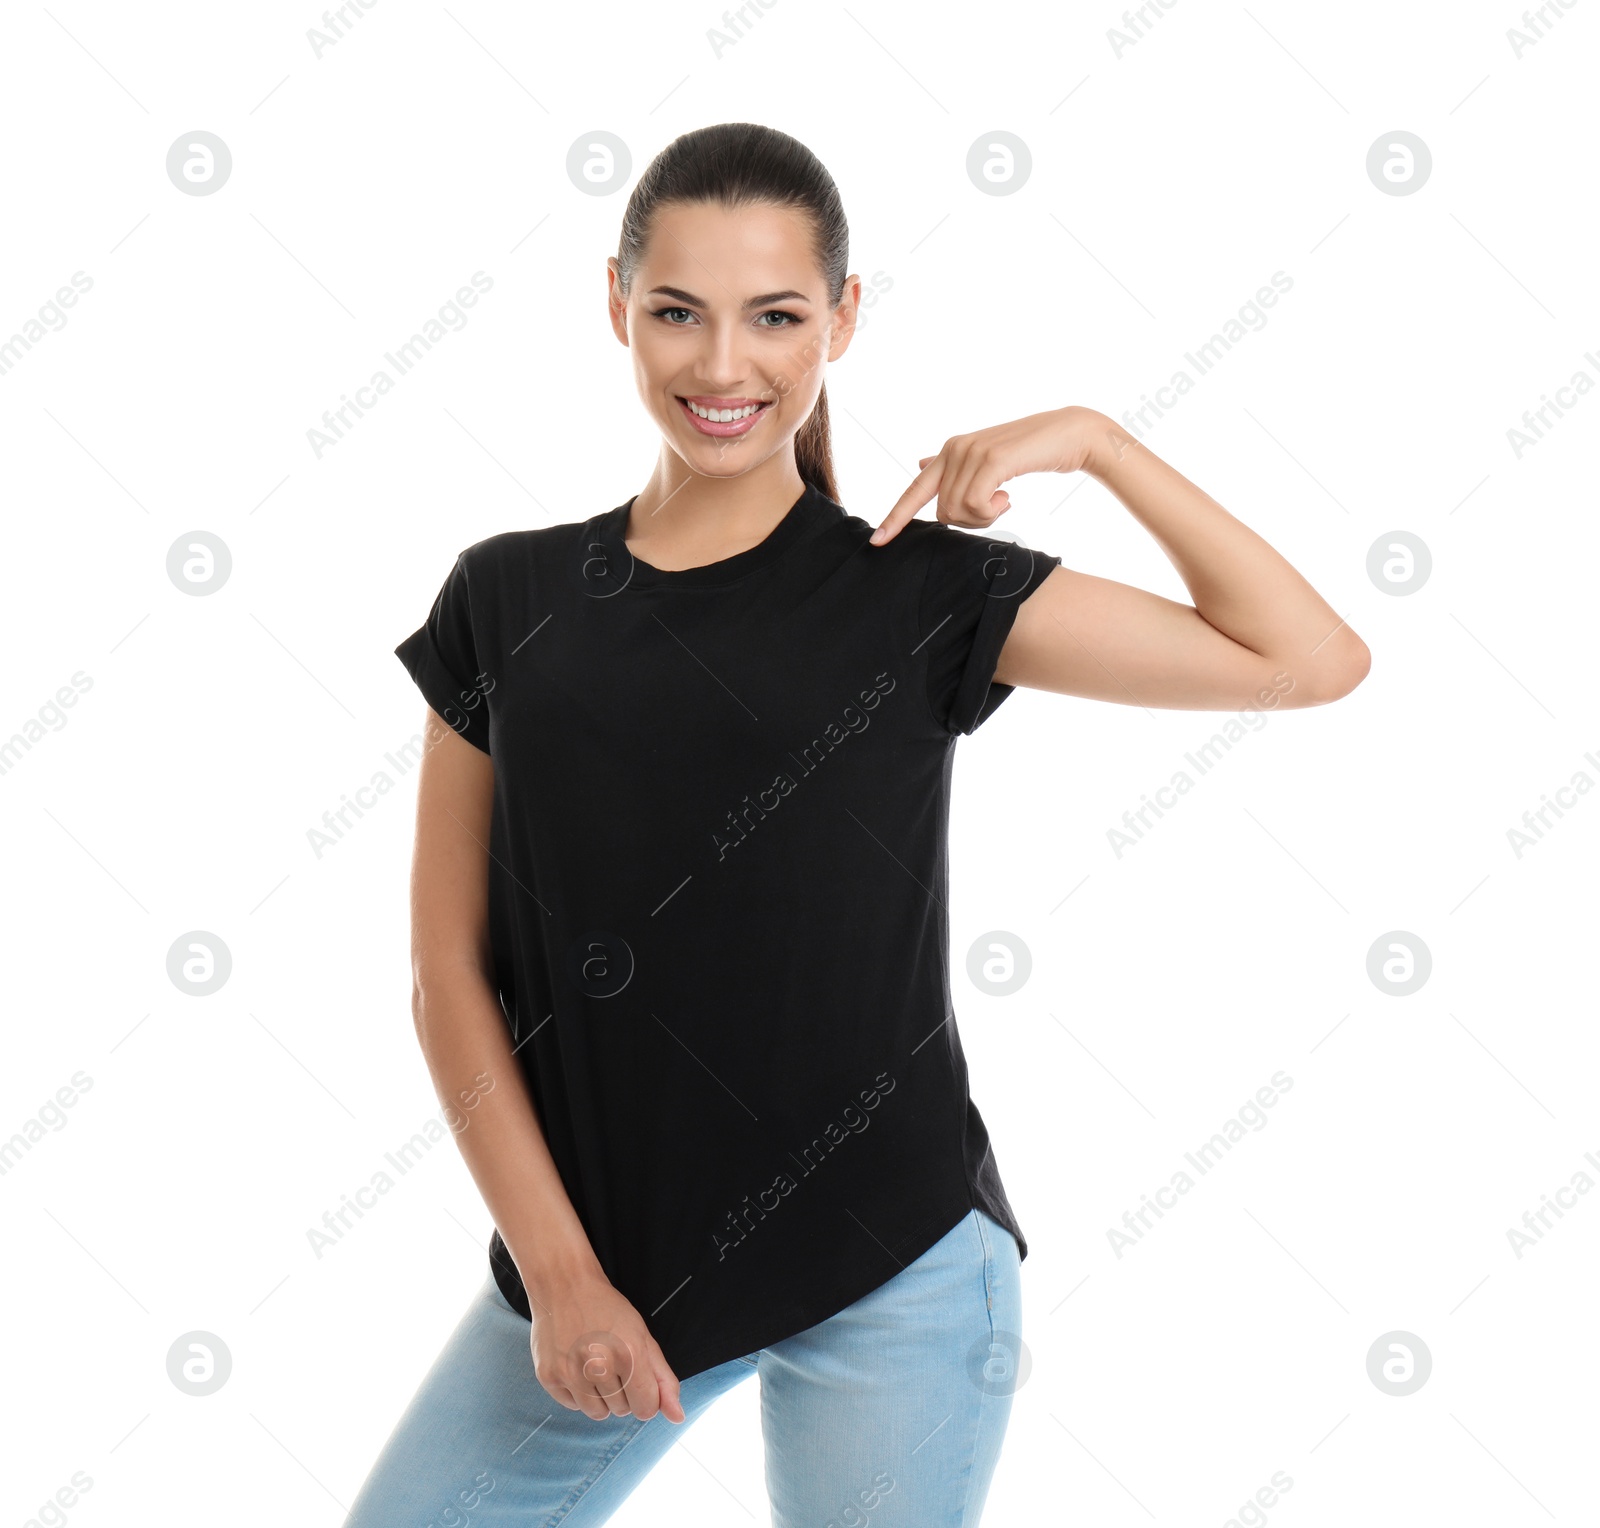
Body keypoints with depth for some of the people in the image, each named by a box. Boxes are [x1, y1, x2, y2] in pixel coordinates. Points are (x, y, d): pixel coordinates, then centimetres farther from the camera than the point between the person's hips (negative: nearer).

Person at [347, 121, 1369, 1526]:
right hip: (600, 1255, 2)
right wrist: (558, 1271, -4)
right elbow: (450, 968, 1)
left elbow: (1311, 657, -5)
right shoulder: (508, 602, 2)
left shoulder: (922, 591, -3)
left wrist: (1095, 439, -8)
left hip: (889, 1273, -2)